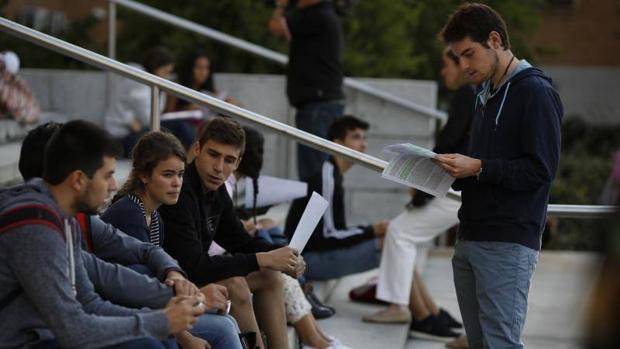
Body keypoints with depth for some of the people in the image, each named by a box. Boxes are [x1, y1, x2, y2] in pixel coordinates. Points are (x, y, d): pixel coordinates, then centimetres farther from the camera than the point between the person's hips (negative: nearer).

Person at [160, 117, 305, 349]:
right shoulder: (180, 192, -28)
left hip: (191, 273, 10)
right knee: (234, 284, -27)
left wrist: (281, 257, -6)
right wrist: (262, 259, -27)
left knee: (270, 277, 8)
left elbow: (240, 241, 14)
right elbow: (194, 267, -33)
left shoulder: (216, 189, 1)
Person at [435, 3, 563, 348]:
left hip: (508, 243, -9)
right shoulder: (485, 94, 19)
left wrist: (479, 168, -18)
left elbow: (541, 169, -15)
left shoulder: (536, 92, -9)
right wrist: (456, 167, 4)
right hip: (471, 239, 9)